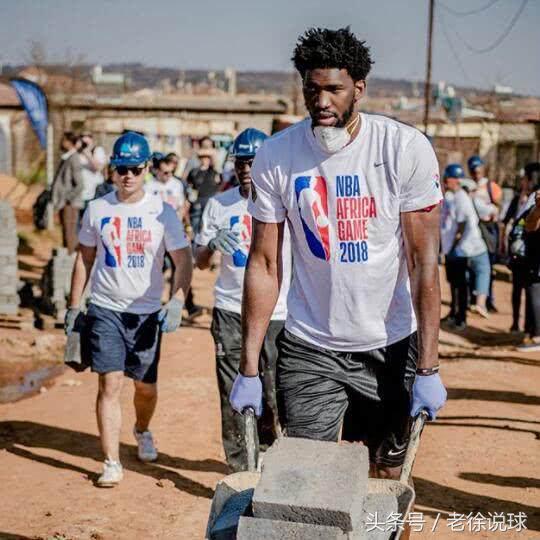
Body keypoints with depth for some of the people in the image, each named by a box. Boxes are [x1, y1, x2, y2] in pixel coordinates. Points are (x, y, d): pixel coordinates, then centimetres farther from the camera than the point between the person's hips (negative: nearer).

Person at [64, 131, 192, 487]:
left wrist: (177, 302, -20)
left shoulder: (162, 212, -3)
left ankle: (142, 431, 43)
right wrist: (74, 306, 7)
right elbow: (85, 258, 11)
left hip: (147, 312, 0)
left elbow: (183, 260, -5)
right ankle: (112, 463, -5)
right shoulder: (98, 209, 3)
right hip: (105, 309, 0)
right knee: (110, 383, -9)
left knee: (146, 385, 11)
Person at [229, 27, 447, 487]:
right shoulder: (276, 156, -6)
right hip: (309, 347, 1)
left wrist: (428, 368, -15)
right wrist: (249, 370, -6)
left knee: (387, 478, 10)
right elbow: (264, 263, -3)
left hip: (392, 346, 0)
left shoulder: (407, 148, -11)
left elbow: (425, 262, -10)